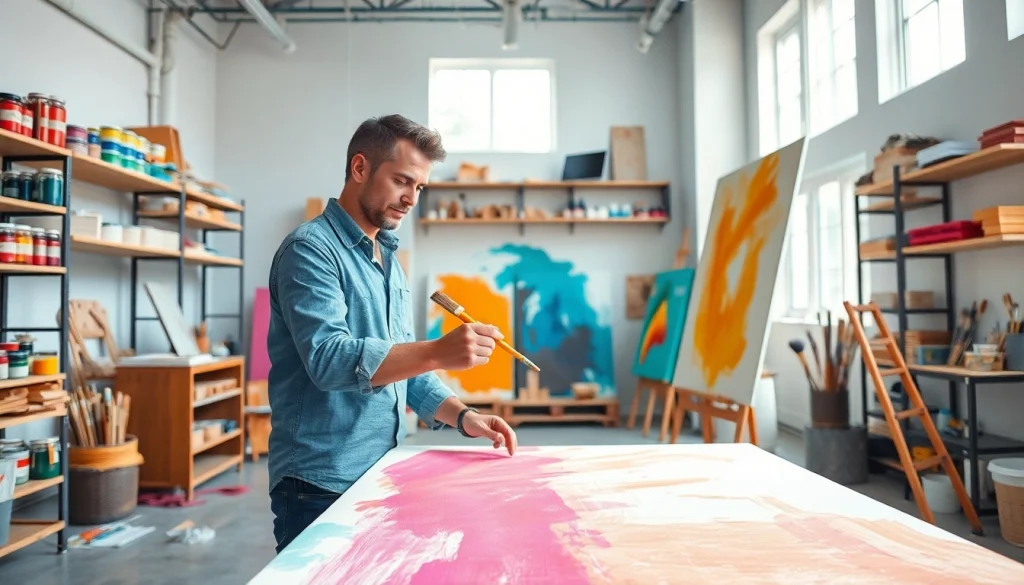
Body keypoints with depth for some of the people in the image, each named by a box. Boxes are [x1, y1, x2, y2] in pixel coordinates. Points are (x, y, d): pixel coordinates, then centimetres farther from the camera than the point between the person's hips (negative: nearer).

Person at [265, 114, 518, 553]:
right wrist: (437, 352, -35)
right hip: (321, 485, -8)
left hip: (380, 479, 8)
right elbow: (328, 358, -26)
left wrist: (462, 417, 0)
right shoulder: (311, 248, -12)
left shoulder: (390, 262, 13)